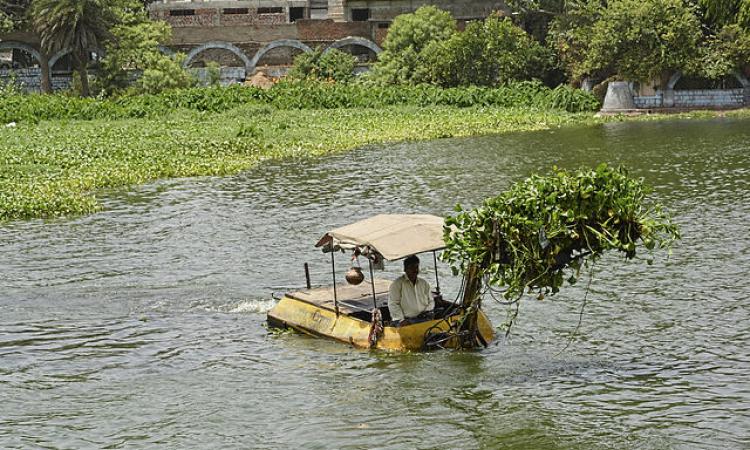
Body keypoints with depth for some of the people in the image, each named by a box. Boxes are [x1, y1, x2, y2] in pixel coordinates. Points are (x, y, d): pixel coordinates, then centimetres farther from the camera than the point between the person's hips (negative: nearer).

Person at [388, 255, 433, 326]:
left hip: (423, 318, 5)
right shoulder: (397, 283, 5)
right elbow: (393, 304, -2)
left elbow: (430, 301, 27)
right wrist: (401, 319, -15)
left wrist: (427, 311, 5)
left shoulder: (424, 283, 22)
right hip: (407, 320, -5)